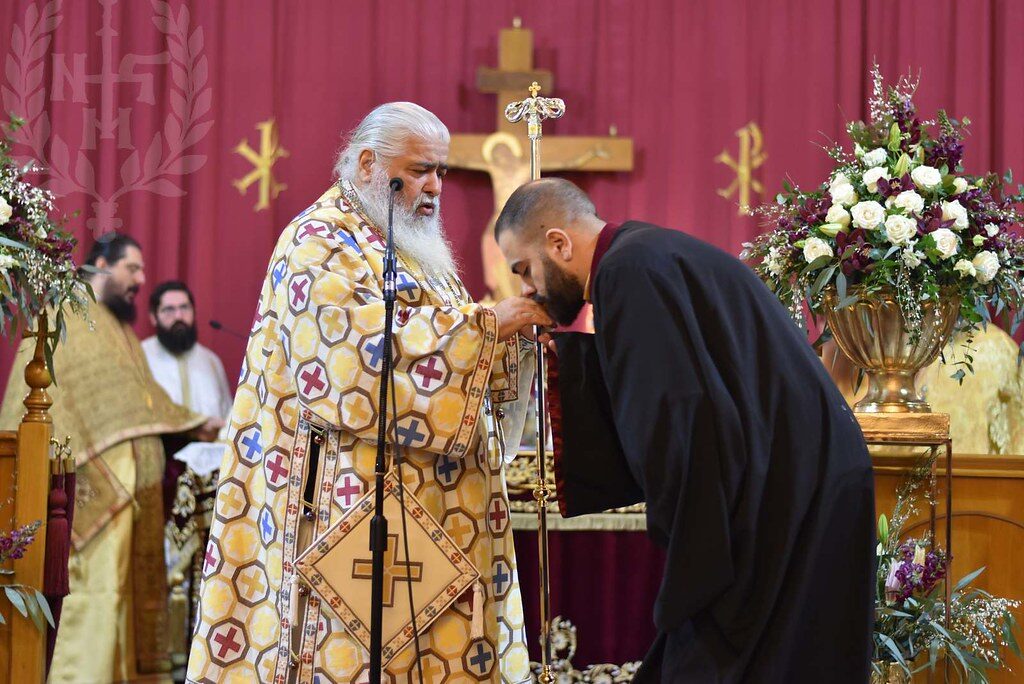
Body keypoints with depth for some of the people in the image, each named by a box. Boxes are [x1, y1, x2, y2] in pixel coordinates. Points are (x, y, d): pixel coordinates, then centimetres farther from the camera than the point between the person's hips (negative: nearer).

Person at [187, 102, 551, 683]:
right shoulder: (322, 242, -5)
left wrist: (511, 335, 2)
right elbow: (366, 345, -20)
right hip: (361, 503, -8)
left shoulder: (417, 251, 22)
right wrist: (487, 325, -17)